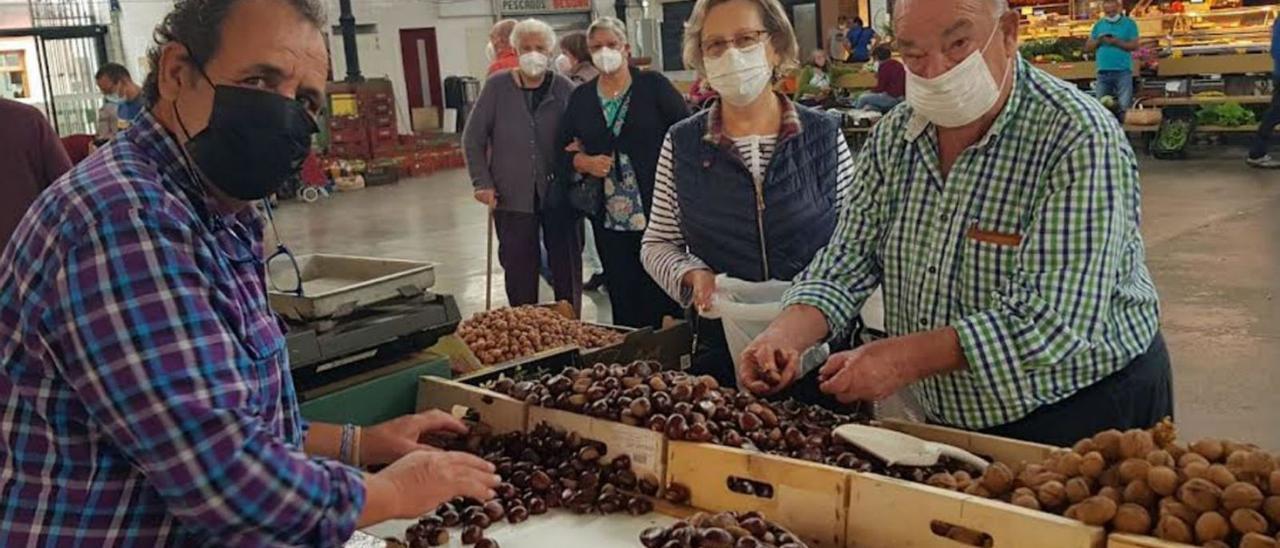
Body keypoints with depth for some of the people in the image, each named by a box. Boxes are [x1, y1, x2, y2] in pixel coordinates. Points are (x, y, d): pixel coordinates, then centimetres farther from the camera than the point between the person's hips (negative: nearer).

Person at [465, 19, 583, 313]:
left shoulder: (564, 88, 1)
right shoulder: (497, 86, 0)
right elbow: (473, 138, 4)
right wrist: (482, 182, -4)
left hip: (558, 194, 0)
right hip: (512, 197, 0)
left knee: (566, 266, 9)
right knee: (519, 271, 6)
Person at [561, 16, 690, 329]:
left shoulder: (653, 85, 1)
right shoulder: (581, 97, 12)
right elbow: (566, 149, 13)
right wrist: (584, 162, -6)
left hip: (657, 210, -3)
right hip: (609, 217, 3)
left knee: (662, 295, -1)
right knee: (623, 297, 7)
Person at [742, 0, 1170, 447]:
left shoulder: (1079, 139, -23)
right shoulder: (894, 137, -3)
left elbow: (1054, 318, -30)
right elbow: (848, 263, -3)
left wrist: (910, 358, -34)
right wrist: (786, 334, -22)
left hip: (1088, 415, -5)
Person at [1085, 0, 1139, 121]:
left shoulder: (1129, 23, 4)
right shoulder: (1098, 25, 14)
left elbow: (1134, 45, -4)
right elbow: (1087, 47, 12)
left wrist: (1117, 42, -15)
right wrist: (1098, 41, -6)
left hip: (1123, 71, -3)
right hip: (1103, 72, 3)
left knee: (1123, 107, -9)